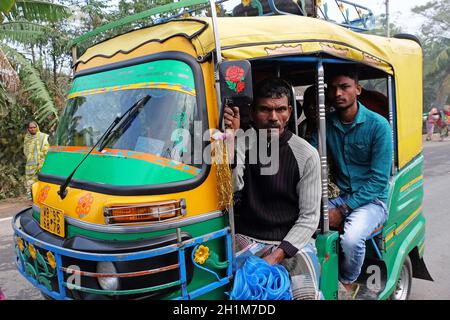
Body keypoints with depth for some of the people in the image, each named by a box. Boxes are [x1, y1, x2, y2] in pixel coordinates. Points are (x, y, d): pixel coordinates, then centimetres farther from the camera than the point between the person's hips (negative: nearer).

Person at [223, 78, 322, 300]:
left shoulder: (306, 154, -5)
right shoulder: (242, 143, 0)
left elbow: (309, 216, -5)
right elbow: (233, 186, -17)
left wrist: (277, 255, -15)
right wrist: (232, 139, -25)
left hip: (291, 240, -1)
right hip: (247, 238, 1)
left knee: (307, 293, -24)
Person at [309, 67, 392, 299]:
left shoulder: (378, 125, -9)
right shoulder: (326, 124, 3)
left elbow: (379, 180, -13)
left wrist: (343, 210, -17)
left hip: (372, 199, -4)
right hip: (339, 196, 4)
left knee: (351, 238, -32)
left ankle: (347, 283, 1)